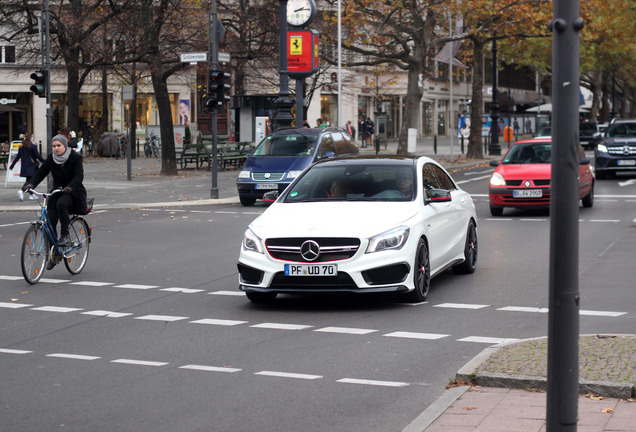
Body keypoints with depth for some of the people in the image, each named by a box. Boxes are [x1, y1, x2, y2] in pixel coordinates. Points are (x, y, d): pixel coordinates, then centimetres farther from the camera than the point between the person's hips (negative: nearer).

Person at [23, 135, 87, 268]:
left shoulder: (75, 157, -9)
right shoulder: (51, 158, 3)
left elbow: (79, 176, -20)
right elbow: (41, 172, -2)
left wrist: (69, 187, -40)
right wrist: (31, 184, -21)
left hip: (73, 193, -4)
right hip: (57, 191, 4)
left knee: (61, 203, -38)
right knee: (50, 223, -10)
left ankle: (65, 235, -23)